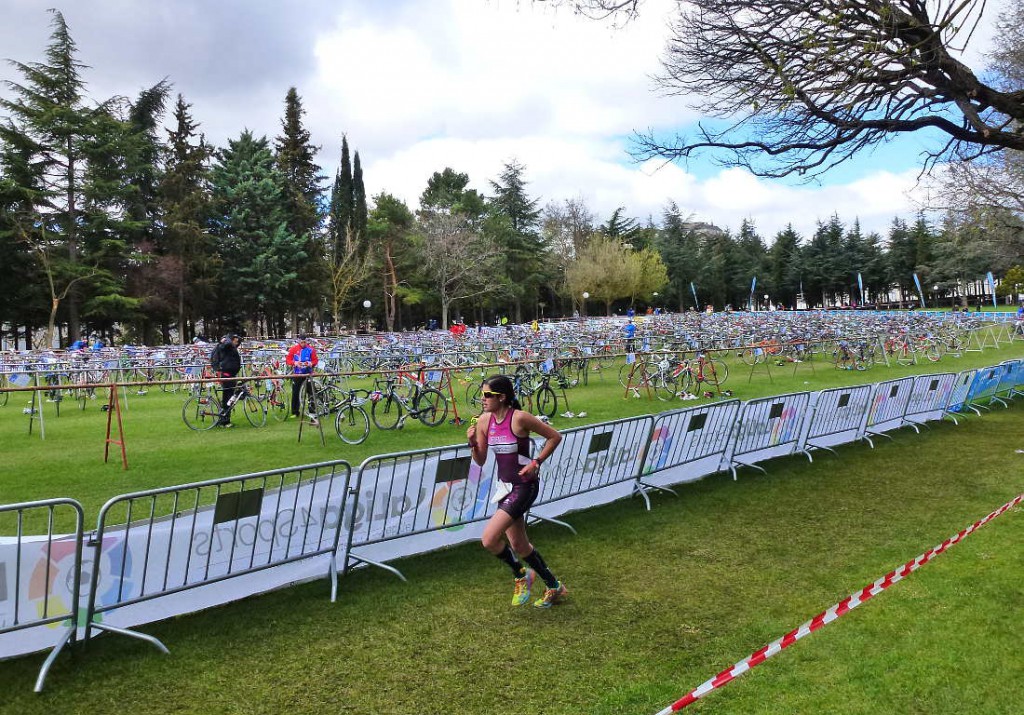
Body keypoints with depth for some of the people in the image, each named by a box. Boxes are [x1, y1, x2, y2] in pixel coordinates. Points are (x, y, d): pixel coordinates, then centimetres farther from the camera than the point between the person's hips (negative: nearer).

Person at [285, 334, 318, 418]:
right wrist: (294, 363, -16)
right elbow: (288, 360, 3)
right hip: (297, 374, 1)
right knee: (295, 393, 3)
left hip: (308, 373, -1)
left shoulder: (311, 349, 1)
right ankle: (295, 412, 12)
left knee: (310, 392, -3)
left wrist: (311, 364, -17)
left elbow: (315, 360, 4)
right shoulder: (293, 349, 1)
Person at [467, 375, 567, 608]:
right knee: (519, 545, 16)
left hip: (524, 487, -8)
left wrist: (536, 462, -14)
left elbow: (555, 436, -9)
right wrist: (472, 442, -12)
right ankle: (554, 587, 35)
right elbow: (480, 461, 6)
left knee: (489, 540, -15)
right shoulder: (484, 421, 0)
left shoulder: (520, 418, -19)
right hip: (505, 486, 8)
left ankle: (521, 575, 13)